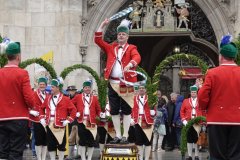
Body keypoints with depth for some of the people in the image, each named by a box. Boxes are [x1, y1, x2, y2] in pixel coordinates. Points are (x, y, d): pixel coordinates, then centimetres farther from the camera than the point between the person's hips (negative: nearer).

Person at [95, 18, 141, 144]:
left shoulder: (131, 48, 4)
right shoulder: (111, 48, 15)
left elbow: (137, 57, -16)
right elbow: (98, 40, 10)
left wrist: (130, 64, -38)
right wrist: (102, 26, 1)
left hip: (126, 84, -4)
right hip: (113, 83, 4)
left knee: (126, 110, 0)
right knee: (114, 111, 5)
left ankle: (125, 136, 6)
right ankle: (118, 136, 14)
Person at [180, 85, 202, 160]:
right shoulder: (185, 101, 8)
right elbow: (182, 111, 8)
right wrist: (184, 120, -2)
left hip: (198, 123, -2)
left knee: (197, 139, -1)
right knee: (189, 139, 4)